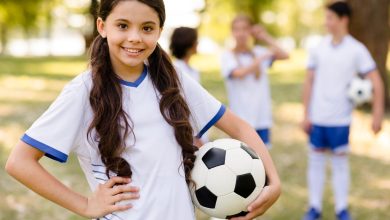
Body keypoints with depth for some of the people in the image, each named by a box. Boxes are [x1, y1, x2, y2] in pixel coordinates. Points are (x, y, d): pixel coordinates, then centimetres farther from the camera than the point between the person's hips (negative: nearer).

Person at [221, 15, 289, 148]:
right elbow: (239, 72, -19)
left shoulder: (258, 52, 8)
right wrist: (263, 58, -17)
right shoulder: (228, 56, -1)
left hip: (262, 117, 3)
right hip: (241, 119, -3)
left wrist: (266, 37, -1)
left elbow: (284, 55, -3)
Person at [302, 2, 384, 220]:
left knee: (340, 162, 5)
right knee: (316, 161, 8)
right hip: (317, 117, 3)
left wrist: (378, 115, -10)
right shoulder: (319, 48, 4)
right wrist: (306, 115, 3)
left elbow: (377, 82, -4)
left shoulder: (356, 50, -4)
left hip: (340, 119, -3)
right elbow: (309, 82, 7)